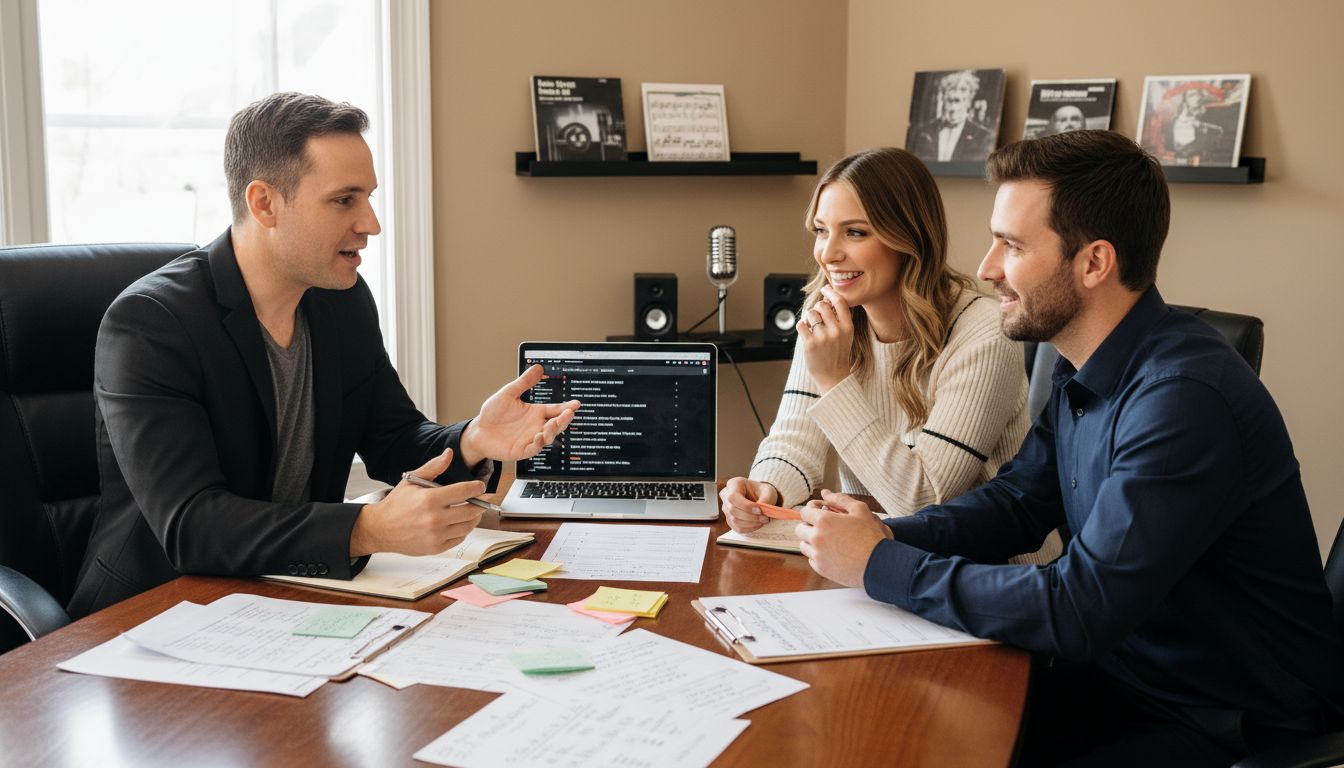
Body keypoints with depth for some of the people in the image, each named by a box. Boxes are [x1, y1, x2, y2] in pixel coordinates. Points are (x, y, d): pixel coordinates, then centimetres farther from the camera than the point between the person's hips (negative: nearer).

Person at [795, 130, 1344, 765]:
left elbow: (1076, 611, -29)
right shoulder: (1082, 370, 2)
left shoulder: (1184, 398, -27)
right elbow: (1017, 499, 13)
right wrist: (891, 533, -6)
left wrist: (880, 565, -20)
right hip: (1118, 672, 8)